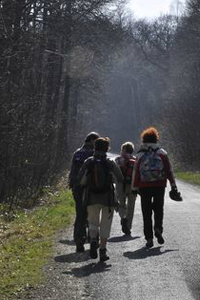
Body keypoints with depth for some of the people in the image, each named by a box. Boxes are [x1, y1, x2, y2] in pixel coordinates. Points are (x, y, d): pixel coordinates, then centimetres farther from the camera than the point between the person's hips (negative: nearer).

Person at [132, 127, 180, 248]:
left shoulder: (140, 155, 2)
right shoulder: (162, 153, 3)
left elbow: (136, 172, 0)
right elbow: (169, 170, 2)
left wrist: (135, 188, 4)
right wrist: (173, 185, 6)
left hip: (144, 187, 0)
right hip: (160, 186, 0)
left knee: (146, 212, 5)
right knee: (159, 209, 13)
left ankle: (149, 238, 2)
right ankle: (158, 228, -13)